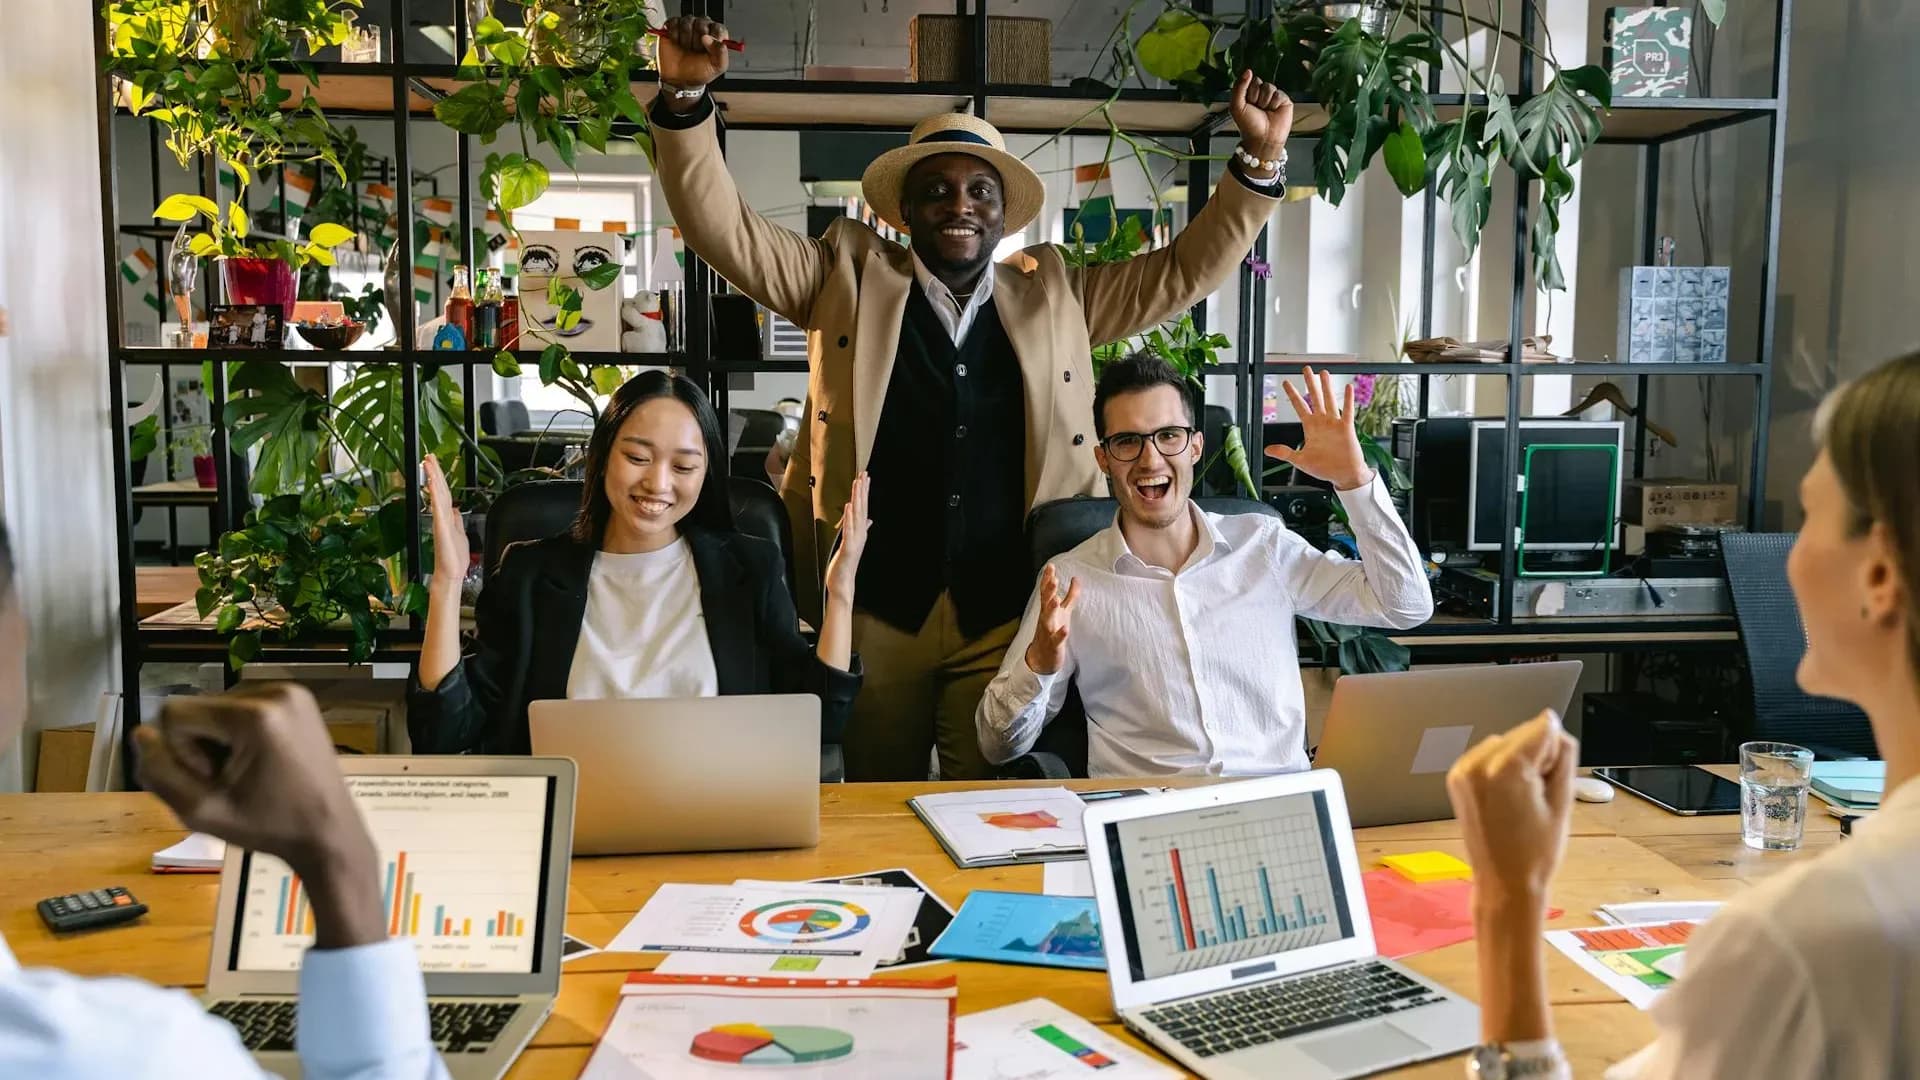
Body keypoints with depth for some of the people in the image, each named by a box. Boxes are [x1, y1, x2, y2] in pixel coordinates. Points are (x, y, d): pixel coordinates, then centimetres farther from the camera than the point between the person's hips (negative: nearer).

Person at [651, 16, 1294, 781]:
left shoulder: (1053, 294, 11)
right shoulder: (851, 275, 6)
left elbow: (1182, 274, 15)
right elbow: (726, 231, 1)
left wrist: (1260, 160, 7)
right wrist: (685, 99, -11)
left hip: (1005, 618, 1)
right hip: (874, 612, -1)